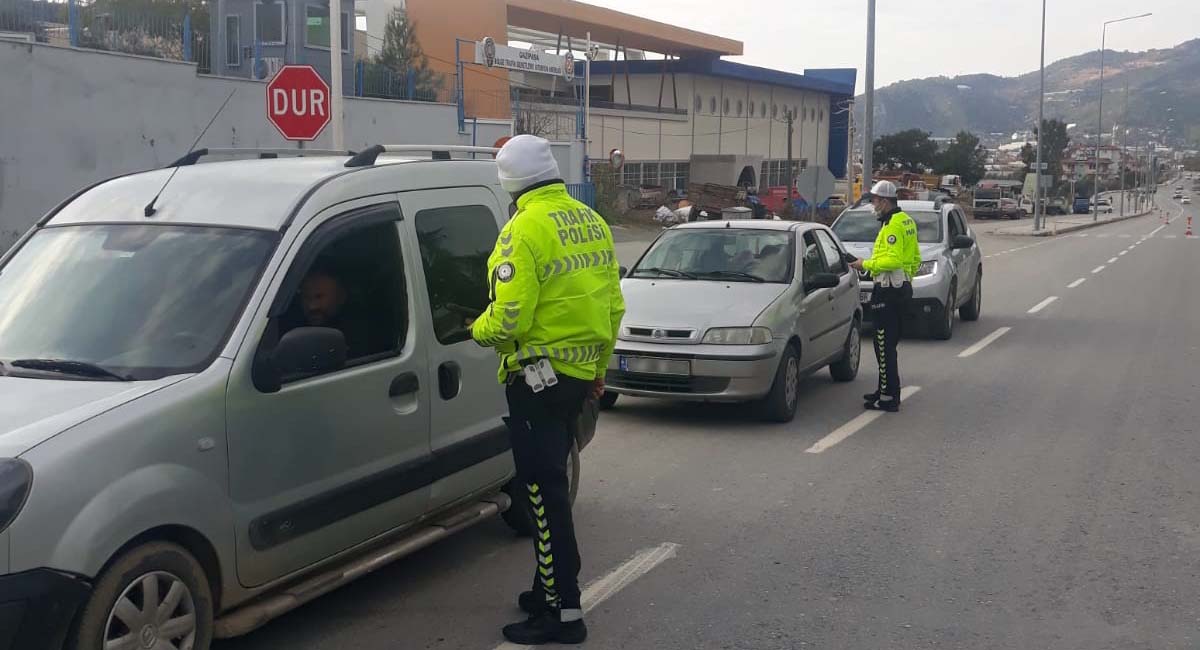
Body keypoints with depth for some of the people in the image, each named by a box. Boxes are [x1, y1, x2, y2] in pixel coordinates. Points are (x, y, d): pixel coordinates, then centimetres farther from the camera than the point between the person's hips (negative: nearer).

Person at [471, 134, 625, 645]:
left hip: (538, 376, -8)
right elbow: (613, 305, 13)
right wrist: (599, 367, 23)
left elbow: (508, 320, -22)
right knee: (551, 484, 19)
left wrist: (478, 330, -1)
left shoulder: (526, 229, -18)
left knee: (545, 492, -2)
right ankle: (550, 587, 29)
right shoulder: (592, 222, 9)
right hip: (579, 371, 9)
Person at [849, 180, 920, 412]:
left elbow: (893, 259, -26)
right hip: (902, 287, 11)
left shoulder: (893, 225, -17)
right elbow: (915, 259, 22)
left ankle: (889, 398, -7)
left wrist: (866, 264, -15)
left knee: (884, 346, -7)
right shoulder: (906, 221, 15)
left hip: (888, 291, -11)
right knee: (889, 344, 18)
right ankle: (887, 390, 25)